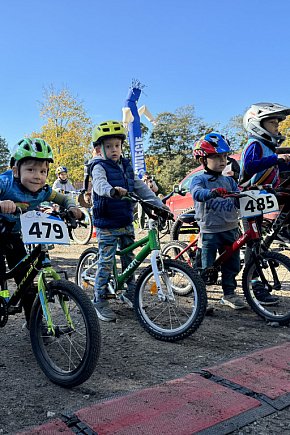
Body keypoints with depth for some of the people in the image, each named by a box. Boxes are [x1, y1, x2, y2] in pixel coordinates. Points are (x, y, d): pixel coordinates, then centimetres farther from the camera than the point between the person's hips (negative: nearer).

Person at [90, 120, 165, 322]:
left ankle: (129, 294, 31)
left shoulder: (127, 166, 11)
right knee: (106, 263, -2)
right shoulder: (100, 167, -9)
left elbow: (141, 187, 9)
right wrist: (112, 190, -53)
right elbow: (100, 184, -31)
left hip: (127, 223, 7)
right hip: (107, 224, -6)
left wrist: (159, 204, 0)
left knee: (130, 260, 15)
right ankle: (100, 302, 10)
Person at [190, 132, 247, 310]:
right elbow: (197, 193, -26)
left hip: (231, 228, 6)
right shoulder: (200, 179, -5)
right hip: (210, 230, -5)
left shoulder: (229, 180, 13)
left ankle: (229, 294, 28)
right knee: (206, 266, 0)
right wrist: (211, 192, -46)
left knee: (232, 264, 12)